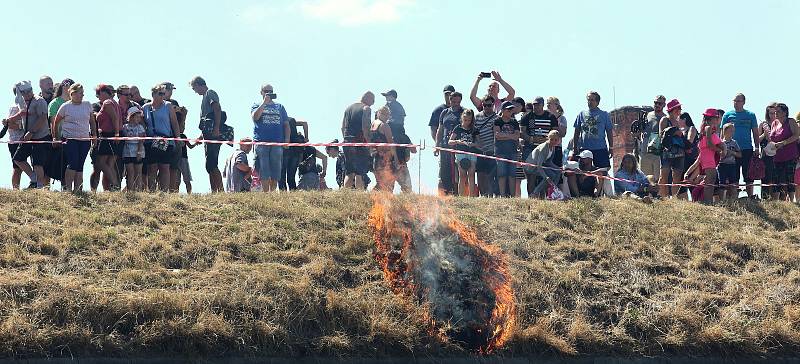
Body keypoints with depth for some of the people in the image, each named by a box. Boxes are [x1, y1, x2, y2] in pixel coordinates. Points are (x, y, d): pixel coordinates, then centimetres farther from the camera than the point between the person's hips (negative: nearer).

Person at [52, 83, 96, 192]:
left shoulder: (87, 105, 10)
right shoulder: (65, 107, -1)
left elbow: (92, 121, 19)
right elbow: (56, 122, 8)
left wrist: (94, 135, 13)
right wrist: (55, 137, 6)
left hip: (85, 140, 4)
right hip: (70, 139, -4)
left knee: (80, 166, 4)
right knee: (73, 164, -14)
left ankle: (77, 190, 8)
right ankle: (67, 188, -8)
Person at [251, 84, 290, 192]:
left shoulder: (280, 107, 21)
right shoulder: (257, 106, 15)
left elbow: (286, 124, 18)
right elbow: (255, 117, -7)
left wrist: (287, 140, 4)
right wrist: (264, 102, -7)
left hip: (277, 143, 2)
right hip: (261, 143, -2)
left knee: (276, 171, -3)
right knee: (264, 171, -8)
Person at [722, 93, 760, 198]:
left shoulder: (750, 115, 8)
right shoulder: (728, 115, 8)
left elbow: (755, 133, 10)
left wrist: (757, 148, 1)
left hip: (747, 150, 0)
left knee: (748, 176, 2)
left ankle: (750, 197, 7)